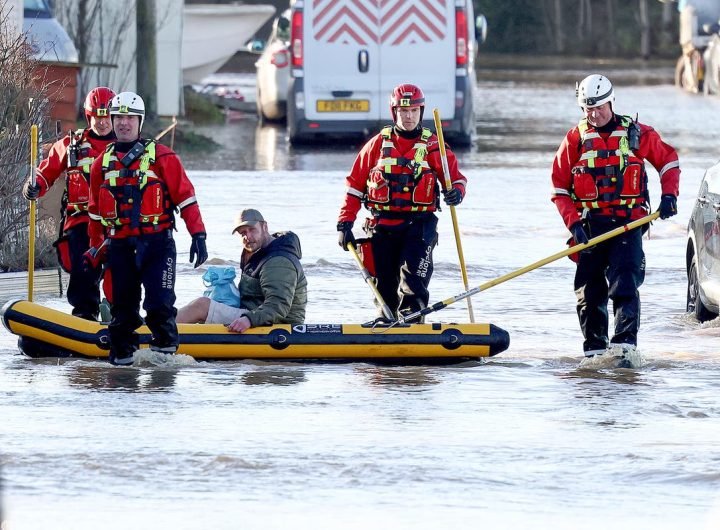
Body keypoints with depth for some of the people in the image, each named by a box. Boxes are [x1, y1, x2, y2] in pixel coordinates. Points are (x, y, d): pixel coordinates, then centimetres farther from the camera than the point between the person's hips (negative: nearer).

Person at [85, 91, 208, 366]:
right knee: (122, 306, 5)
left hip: (157, 243, -4)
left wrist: (198, 236, -8)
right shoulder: (102, 164, 13)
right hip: (120, 247, 4)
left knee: (160, 304, -13)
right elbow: (96, 211, 22)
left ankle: (165, 348, 5)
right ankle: (121, 354, 17)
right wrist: (95, 249, 22)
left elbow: (185, 197, -2)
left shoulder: (162, 157, 0)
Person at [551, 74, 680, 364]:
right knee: (589, 291, 4)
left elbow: (668, 160, 16)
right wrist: (574, 223, -5)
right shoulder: (576, 138, 4)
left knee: (625, 285, -14)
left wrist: (669, 194, 2)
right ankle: (594, 348, 14)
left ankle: (624, 345, -21)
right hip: (590, 226, 2)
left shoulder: (637, 133, 3)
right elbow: (559, 188, 6)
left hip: (628, 223, -2)